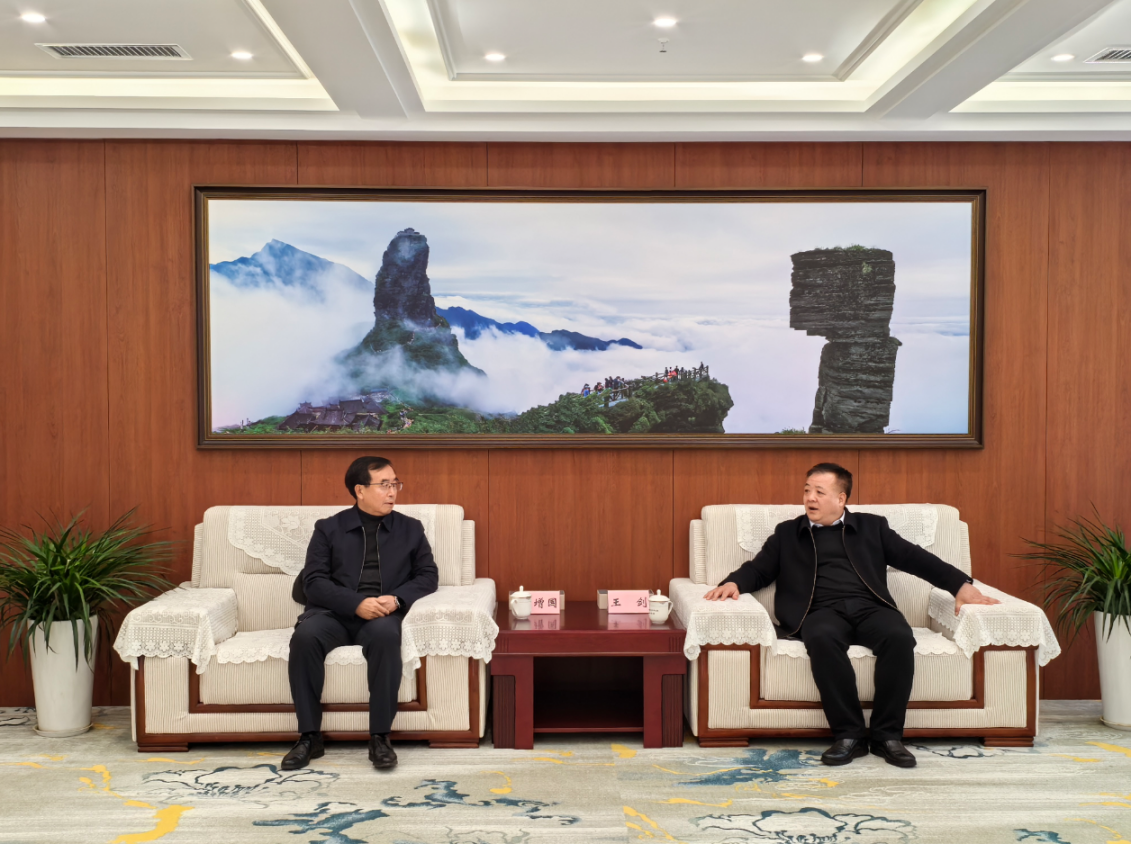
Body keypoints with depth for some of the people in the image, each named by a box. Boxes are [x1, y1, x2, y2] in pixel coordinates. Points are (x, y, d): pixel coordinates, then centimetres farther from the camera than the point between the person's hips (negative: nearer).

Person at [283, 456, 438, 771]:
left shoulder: (410, 529, 16)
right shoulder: (328, 529, 11)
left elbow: (428, 574, 10)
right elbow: (314, 581, 0)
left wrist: (396, 598, -11)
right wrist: (357, 603, -17)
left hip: (382, 615, 0)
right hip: (334, 612, 0)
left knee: (386, 635, -36)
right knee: (305, 636, -32)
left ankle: (380, 736, -26)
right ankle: (309, 737, -19)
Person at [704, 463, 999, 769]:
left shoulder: (871, 526, 22)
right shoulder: (787, 533, 24)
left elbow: (914, 558, 15)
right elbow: (759, 569, 17)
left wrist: (961, 584, 2)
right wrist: (734, 582, -6)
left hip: (870, 607, 1)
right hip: (822, 611, -1)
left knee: (900, 636, -32)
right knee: (822, 638, -36)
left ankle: (887, 735, -22)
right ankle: (848, 735, -27)